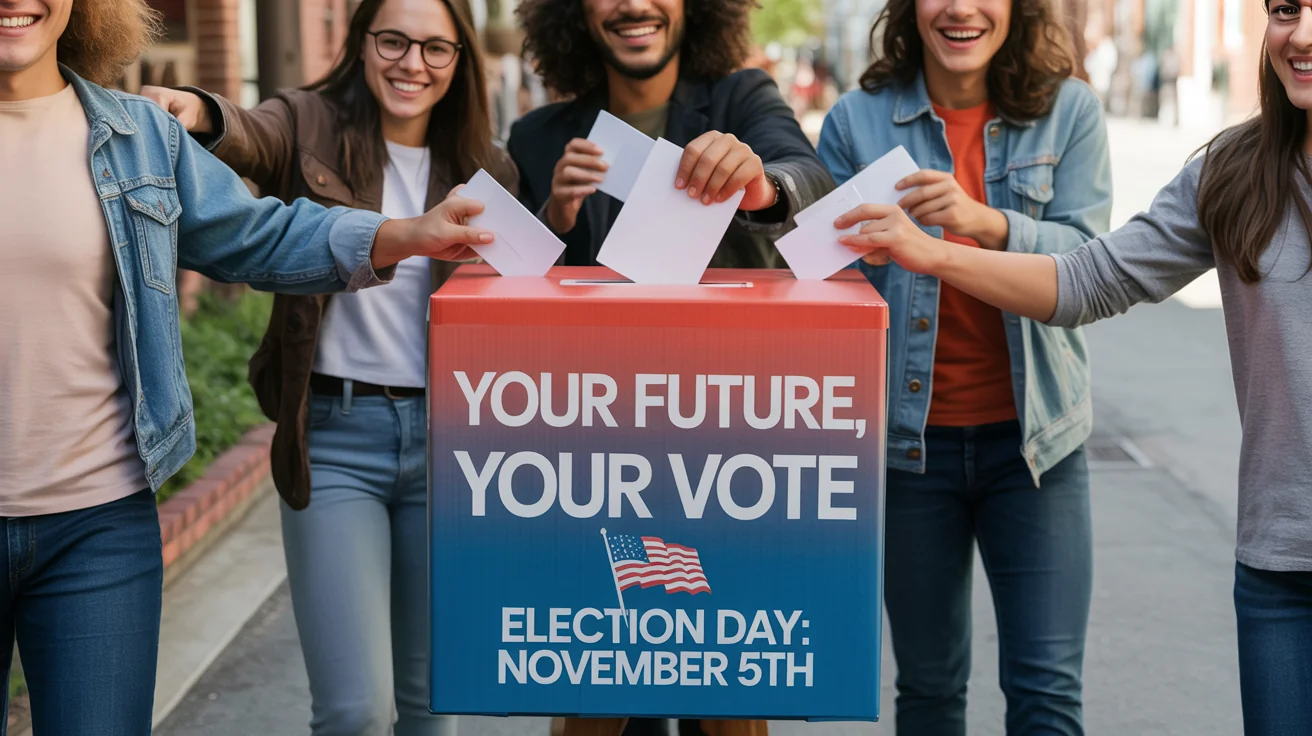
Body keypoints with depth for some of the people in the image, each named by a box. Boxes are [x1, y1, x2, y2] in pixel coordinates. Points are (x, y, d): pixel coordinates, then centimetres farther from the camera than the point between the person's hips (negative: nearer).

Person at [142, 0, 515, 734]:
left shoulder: (486, 168, 7)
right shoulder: (310, 124, -2)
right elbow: (247, 138, -25)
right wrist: (200, 112, -47)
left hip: (448, 439, 3)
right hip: (335, 438, -3)